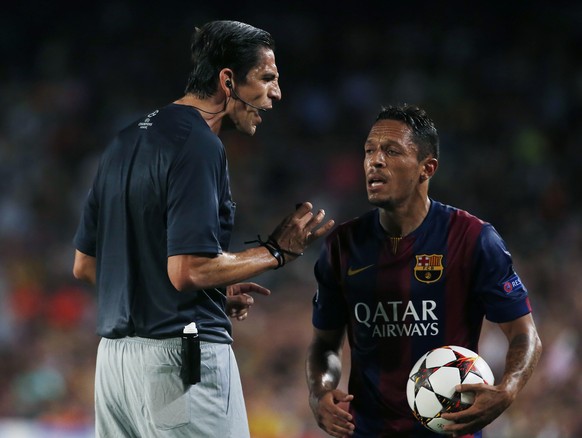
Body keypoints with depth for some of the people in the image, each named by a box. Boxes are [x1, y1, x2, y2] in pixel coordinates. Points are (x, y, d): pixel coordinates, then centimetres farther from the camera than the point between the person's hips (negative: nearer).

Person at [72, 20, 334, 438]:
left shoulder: (127, 140, 15)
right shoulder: (198, 146, -14)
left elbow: (85, 265, 19)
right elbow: (187, 270, -22)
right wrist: (275, 252, -8)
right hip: (182, 357, -9)